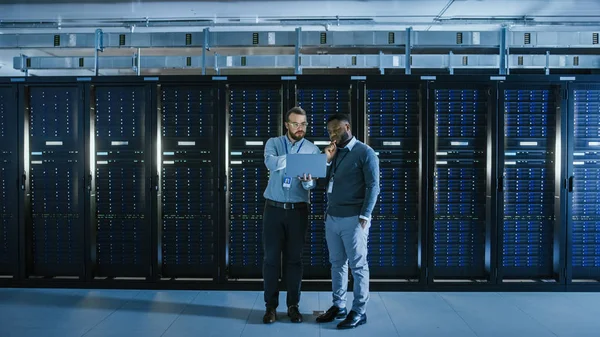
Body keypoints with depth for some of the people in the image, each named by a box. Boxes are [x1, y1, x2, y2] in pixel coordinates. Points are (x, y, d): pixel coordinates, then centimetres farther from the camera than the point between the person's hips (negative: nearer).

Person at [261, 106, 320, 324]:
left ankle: (293, 305, 18)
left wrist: (307, 181, -30)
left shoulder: (313, 150, 2)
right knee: (271, 257, 3)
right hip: (274, 209, 0)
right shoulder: (273, 143, 3)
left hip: (298, 210, 0)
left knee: (294, 258, 6)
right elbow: (271, 163, -19)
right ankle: (271, 306, 14)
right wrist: (298, 158, -28)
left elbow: (313, 184, -7)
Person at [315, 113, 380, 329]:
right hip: (331, 218, 7)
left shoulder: (365, 152, -5)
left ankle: (359, 312, 11)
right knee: (337, 263, 13)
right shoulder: (333, 153, 15)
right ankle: (338, 306, 23)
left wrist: (364, 217, -15)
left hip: (353, 219, -6)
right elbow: (325, 183, 14)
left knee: (358, 266, 2)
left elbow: (373, 186, -9)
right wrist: (326, 160, 0)